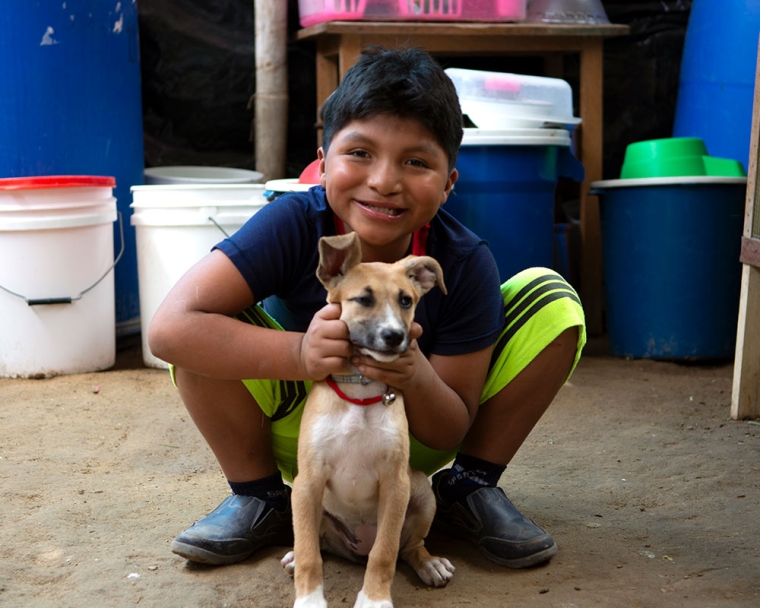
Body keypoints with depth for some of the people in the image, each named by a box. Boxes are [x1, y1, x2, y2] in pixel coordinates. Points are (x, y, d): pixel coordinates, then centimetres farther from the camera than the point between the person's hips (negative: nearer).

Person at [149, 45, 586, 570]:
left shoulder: (465, 264, -22)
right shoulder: (294, 225, -26)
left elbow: (450, 432, -16)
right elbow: (169, 327, -35)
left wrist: (417, 378, -40)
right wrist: (300, 354, -47)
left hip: (414, 440, 1)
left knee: (552, 300, -17)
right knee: (213, 328, -29)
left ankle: (471, 487, 3)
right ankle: (260, 495, -3)